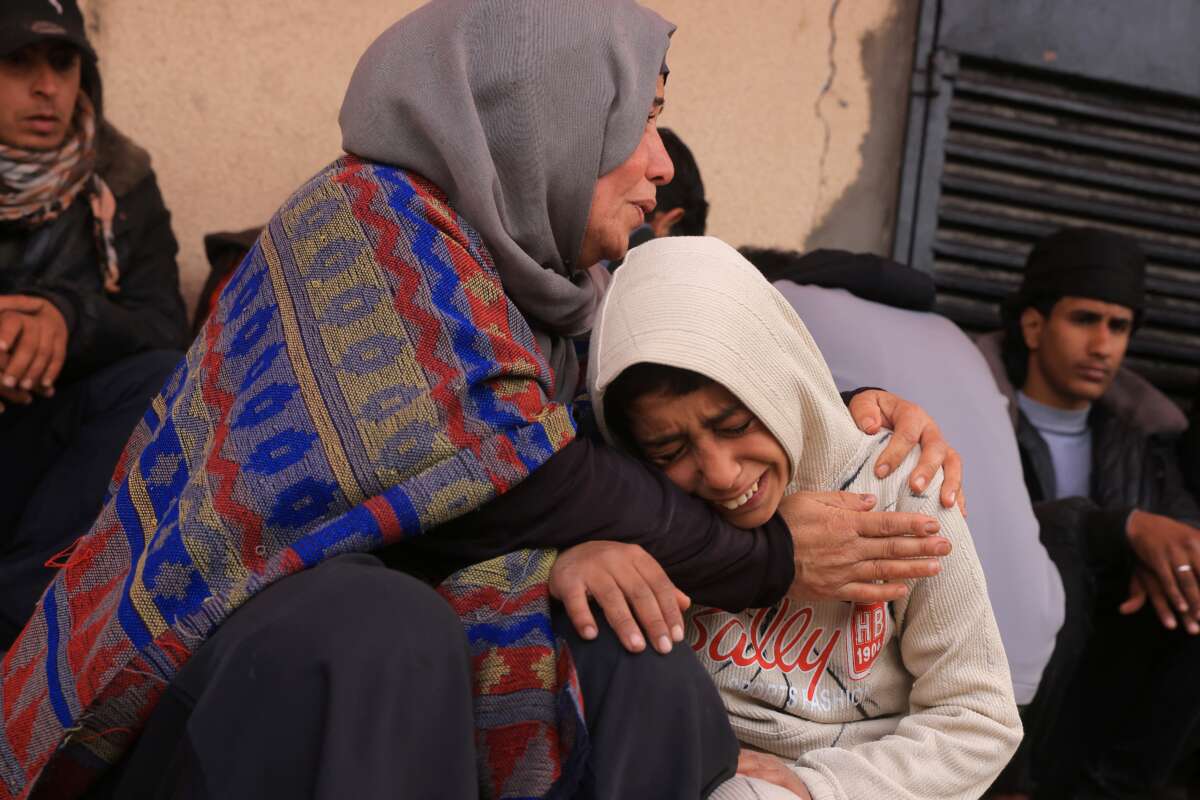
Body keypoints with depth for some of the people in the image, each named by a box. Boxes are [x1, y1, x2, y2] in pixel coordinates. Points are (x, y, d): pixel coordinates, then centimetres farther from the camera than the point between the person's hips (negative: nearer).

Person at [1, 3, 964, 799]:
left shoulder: (534, 291, 11)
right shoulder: (371, 212, -11)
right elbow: (502, 475, -20)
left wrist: (840, 410, 8)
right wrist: (766, 560, -10)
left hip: (389, 681, 6)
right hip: (207, 681, -6)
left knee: (645, 670, -19)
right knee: (377, 630, -36)